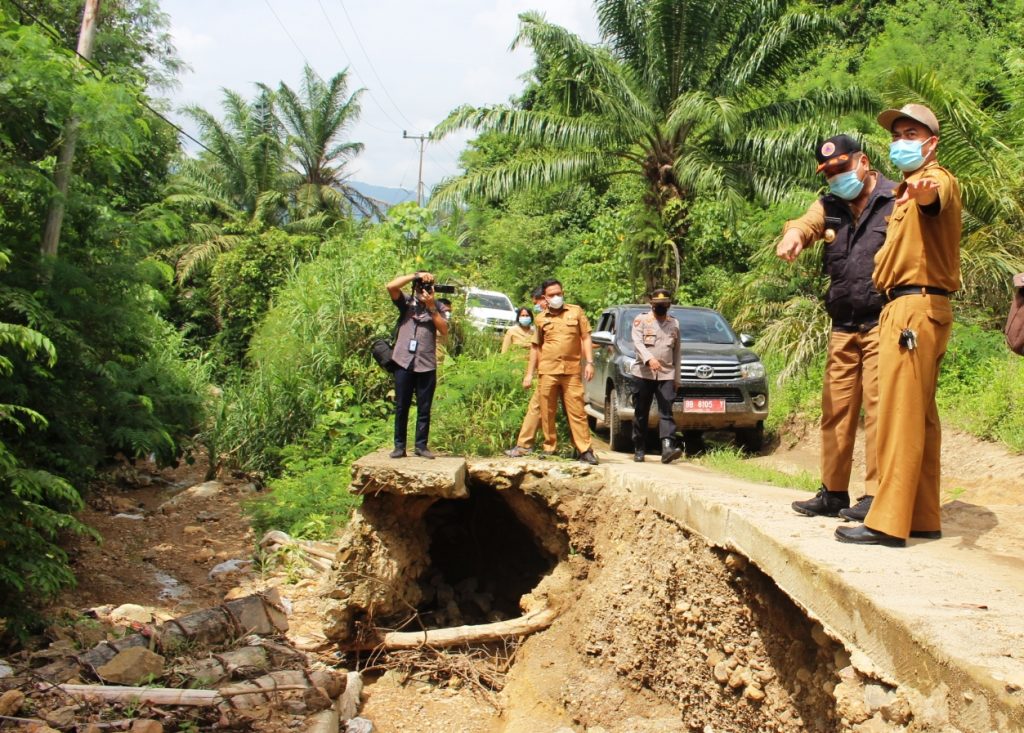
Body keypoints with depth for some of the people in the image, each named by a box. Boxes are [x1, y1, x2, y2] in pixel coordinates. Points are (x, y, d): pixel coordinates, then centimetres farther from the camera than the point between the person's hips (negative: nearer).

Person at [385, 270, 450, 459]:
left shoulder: (436, 307, 9)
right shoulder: (406, 302, 5)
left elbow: (444, 331, -5)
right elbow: (391, 286, -12)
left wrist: (432, 307, -11)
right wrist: (415, 275, -13)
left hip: (427, 365, 1)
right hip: (404, 363, -1)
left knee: (424, 409, 5)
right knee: (401, 407, 4)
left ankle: (421, 445, 12)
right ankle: (399, 445, 11)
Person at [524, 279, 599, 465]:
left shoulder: (576, 312, 9)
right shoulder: (541, 318, 13)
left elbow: (586, 338, 9)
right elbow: (535, 347, 16)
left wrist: (589, 362, -2)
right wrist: (529, 373, 12)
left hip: (571, 371, -2)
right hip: (547, 371, 2)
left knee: (577, 411, -5)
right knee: (547, 413, 4)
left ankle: (585, 450, -4)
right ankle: (549, 448, 14)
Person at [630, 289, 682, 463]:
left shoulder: (674, 324, 17)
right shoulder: (641, 320, 5)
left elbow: (676, 352, 17)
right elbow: (637, 343, -10)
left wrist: (677, 377, 13)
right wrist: (649, 359, -28)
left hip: (666, 375, 2)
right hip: (643, 373, -2)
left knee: (666, 412, -11)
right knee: (641, 413, 4)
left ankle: (667, 448, -20)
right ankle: (639, 450, 13)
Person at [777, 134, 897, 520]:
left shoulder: (896, 200, -2)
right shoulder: (830, 206, 14)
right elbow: (806, 224, -5)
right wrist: (793, 234, -29)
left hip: (882, 323, -6)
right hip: (843, 326, 6)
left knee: (878, 407, -7)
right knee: (836, 409, 8)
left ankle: (876, 495, -2)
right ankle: (833, 492, 17)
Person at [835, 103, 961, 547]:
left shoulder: (938, 179, -6)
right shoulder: (908, 188, 25)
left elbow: (935, 195, -31)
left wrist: (923, 190, -56)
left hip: (915, 306, -10)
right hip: (910, 307, 10)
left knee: (900, 414, -13)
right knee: (920, 416, 11)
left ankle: (888, 523, -12)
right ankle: (923, 518, 18)